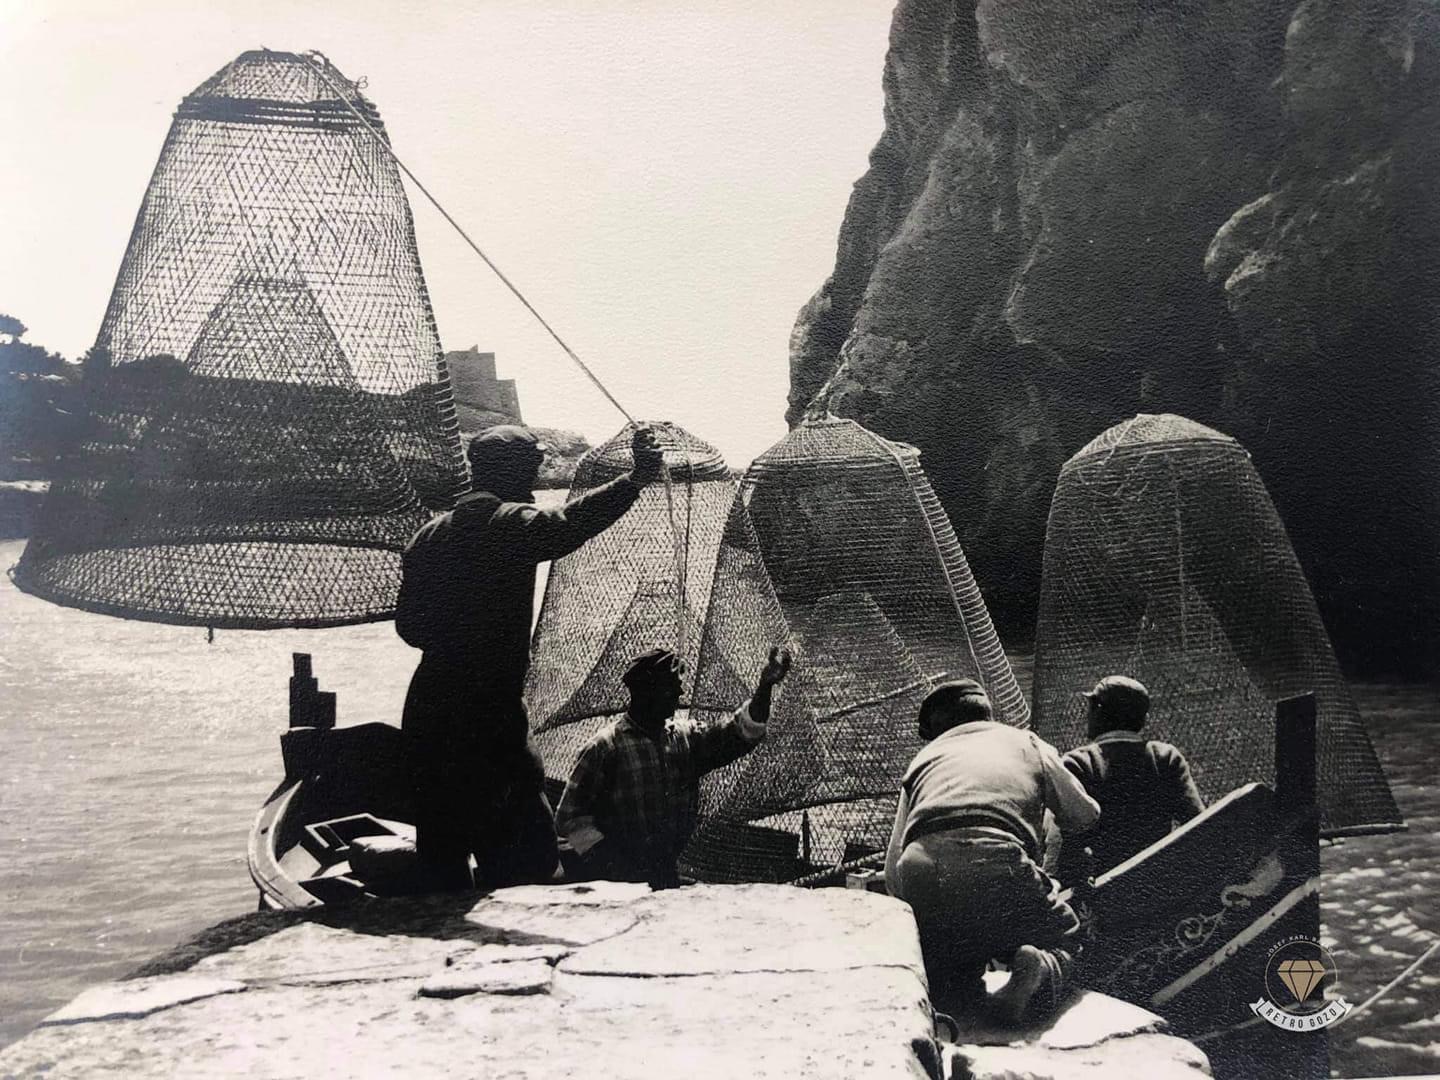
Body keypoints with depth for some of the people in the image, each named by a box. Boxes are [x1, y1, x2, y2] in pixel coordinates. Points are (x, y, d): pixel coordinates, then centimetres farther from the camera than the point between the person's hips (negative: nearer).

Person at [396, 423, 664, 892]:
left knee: (441, 849, 13)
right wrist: (635, 479, -31)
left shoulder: (429, 536, 14)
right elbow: (569, 524, -30)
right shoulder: (510, 523, -9)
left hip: (427, 714, 8)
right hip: (489, 716, -8)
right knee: (529, 853, -3)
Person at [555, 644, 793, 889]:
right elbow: (569, 815, -4)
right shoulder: (606, 747, -5)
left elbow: (740, 733, 1)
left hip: (664, 873, 5)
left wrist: (764, 688, -14)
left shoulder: (686, 740, 12)